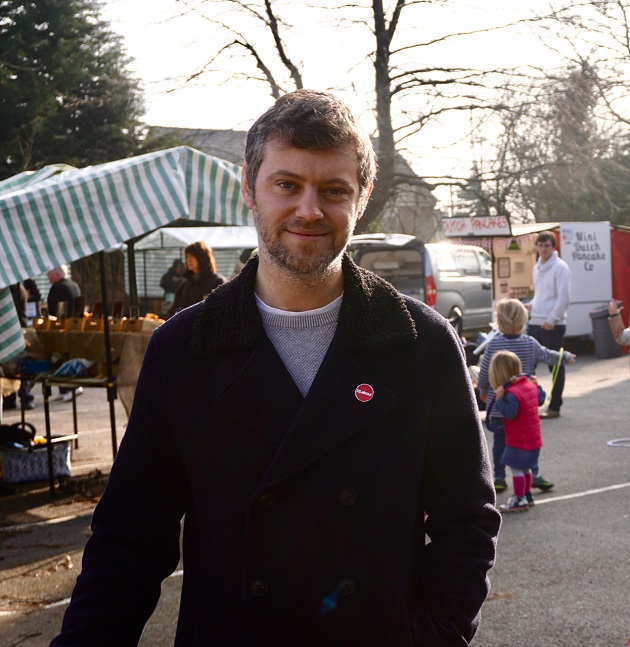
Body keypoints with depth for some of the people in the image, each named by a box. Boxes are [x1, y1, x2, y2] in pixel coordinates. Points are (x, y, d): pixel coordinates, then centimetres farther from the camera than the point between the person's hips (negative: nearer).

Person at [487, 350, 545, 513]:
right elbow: (540, 399, 17)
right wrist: (537, 386, 27)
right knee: (525, 467, 22)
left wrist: (499, 399, -28)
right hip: (533, 438, 9)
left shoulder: (511, 393, -24)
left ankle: (519, 500, 3)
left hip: (519, 440, -9)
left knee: (516, 468, -1)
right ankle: (527, 495, 33)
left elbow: (509, 413, -30)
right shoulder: (530, 385, 4)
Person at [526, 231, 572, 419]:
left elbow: (564, 298, -14)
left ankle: (554, 407, 9)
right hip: (534, 324, 7)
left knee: (555, 366, 2)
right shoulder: (537, 267, 15)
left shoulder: (560, 267, -9)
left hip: (553, 325, -7)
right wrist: (530, 306, 6)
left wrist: (551, 320, -17)